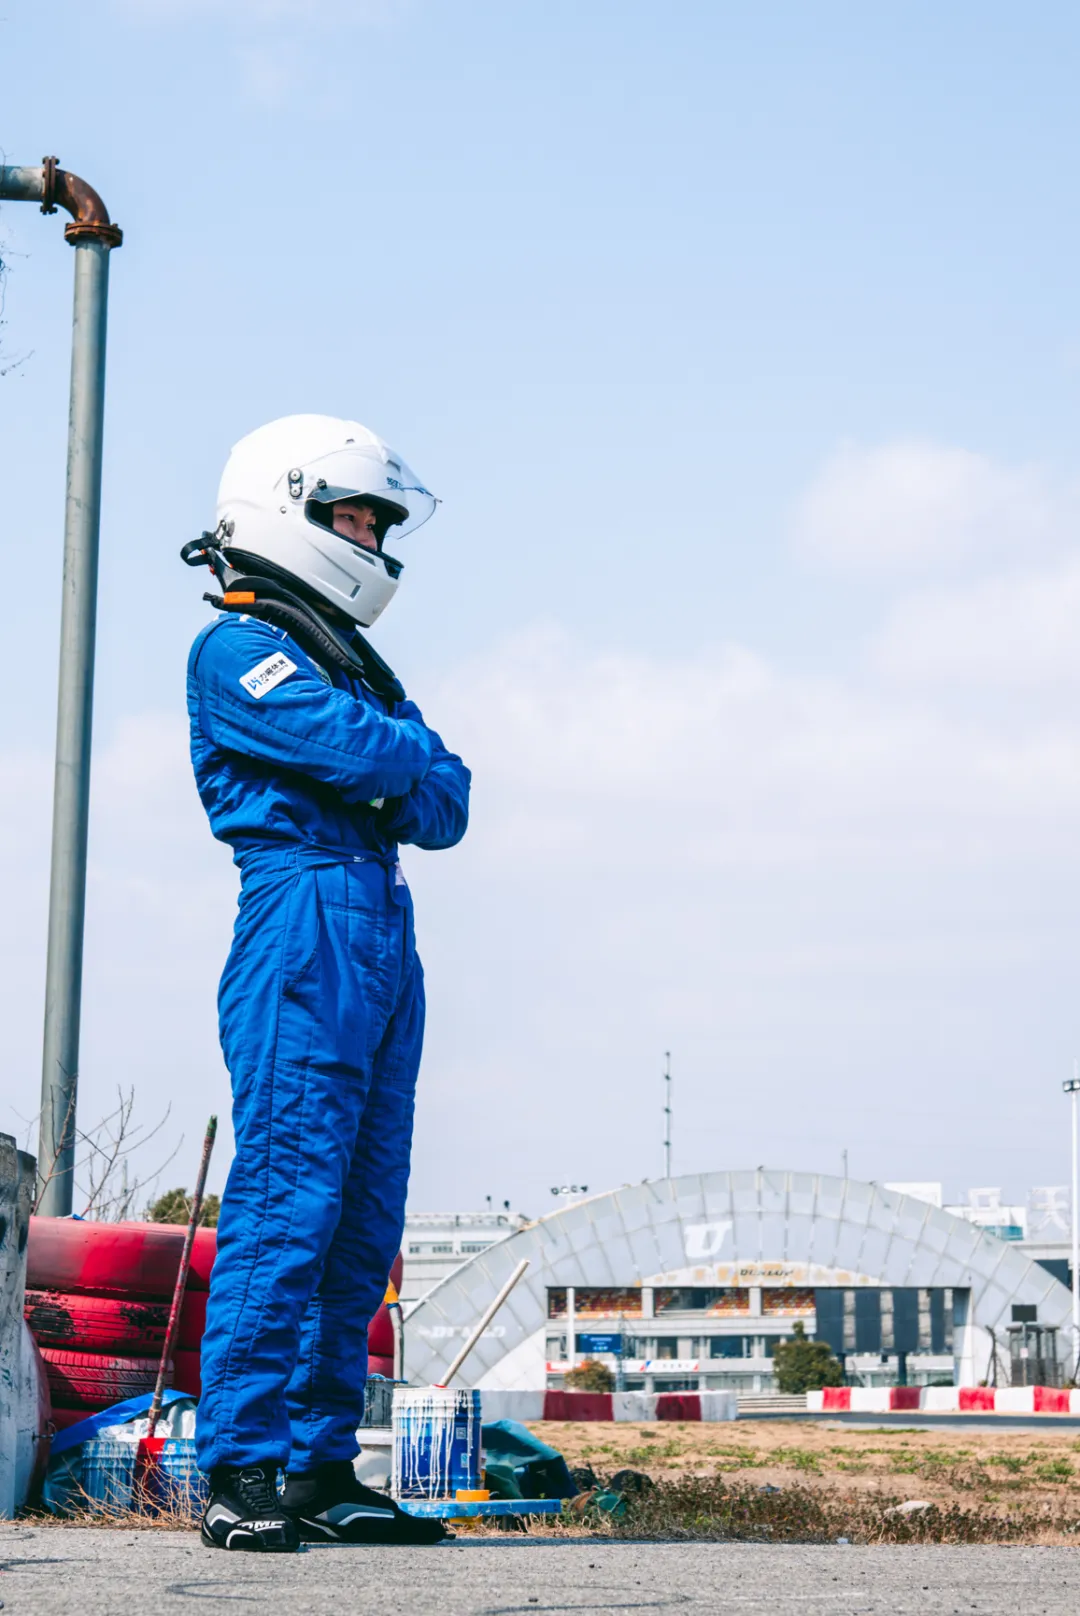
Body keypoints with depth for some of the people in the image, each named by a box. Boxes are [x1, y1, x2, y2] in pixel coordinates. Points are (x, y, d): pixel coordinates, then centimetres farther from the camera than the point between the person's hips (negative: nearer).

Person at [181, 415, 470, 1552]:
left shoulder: (353, 659, 26)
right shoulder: (237, 649, -1)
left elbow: (445, 807, 15)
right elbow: (359, 745, -16)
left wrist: (393, 777, -6)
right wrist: (415, 763, 5)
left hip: (384, 936, 9)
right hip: (308, 917, -9)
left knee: (363, 1222, 6)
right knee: (287, 1201, -12)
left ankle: (319, 1467, 11)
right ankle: (241, 1472, -9)